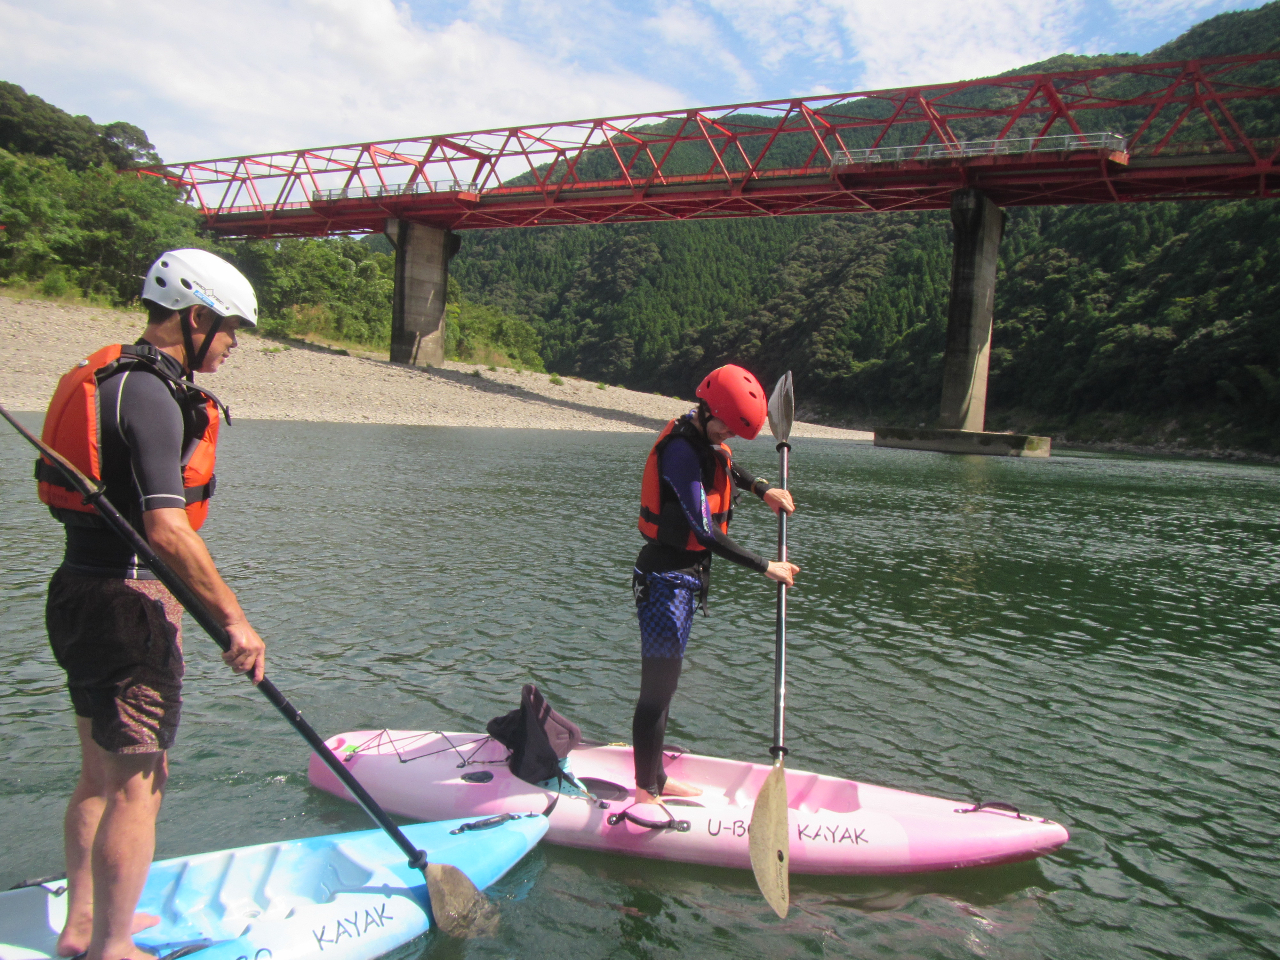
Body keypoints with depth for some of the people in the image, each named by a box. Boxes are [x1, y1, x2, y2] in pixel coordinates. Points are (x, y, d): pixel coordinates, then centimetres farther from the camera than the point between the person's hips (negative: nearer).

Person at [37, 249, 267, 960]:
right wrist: (233, 618, -21)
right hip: (126, 604, -11)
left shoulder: (110, 377, 14)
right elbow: (166, 529, -26)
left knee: (100, 772, 20)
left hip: (82, 591, 11)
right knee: (137, 783, 0)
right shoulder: (150, 392, -18)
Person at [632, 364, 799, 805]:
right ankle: (646, 795, 8)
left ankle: (656, 780, 30)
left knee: (663, 686, 18)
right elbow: (705, 532, -26)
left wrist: (763, 489, 18)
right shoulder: (681, 450, -22)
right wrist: (766, 567, -20)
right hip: (667, 580, -10)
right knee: (656, 691, -3)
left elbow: (727, 467, 33)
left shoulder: (705, 440, 7)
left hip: (686, 577, 10)